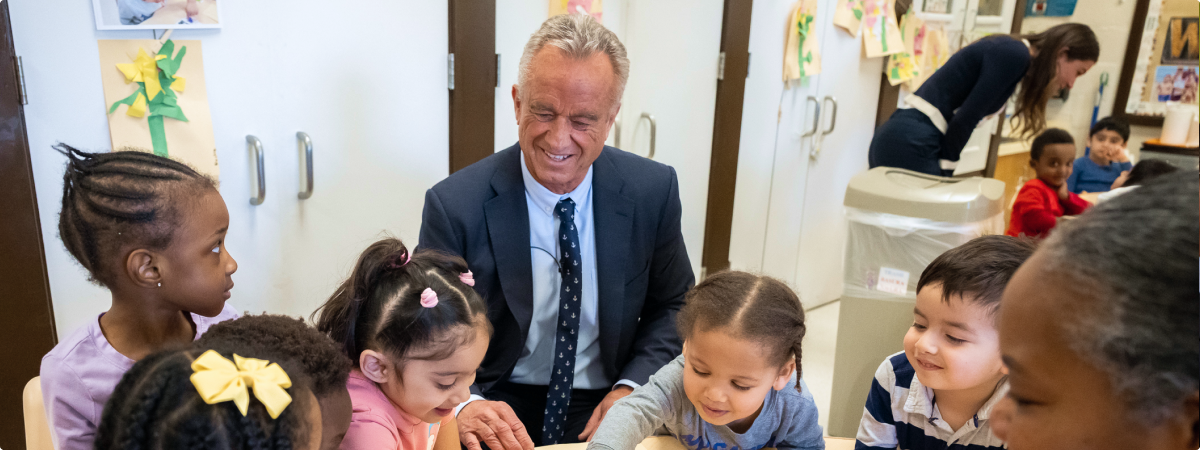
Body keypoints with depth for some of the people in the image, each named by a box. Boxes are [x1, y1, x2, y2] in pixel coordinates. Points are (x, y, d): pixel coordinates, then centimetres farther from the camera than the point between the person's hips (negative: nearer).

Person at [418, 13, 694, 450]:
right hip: (500, 408, -1)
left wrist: (632, 388, -12)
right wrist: (463, 405, -30)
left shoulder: (653, 191, -7)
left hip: (607, 409, 2)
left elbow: (673, 305, 4)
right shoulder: (456, 205, -13)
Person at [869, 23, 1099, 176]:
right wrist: (944, 173, -6)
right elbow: (965, 119, -14)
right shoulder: (1014, 55, -9)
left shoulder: (1010, 51, 20)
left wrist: (944, 173, 12)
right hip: (912, 144, -10)